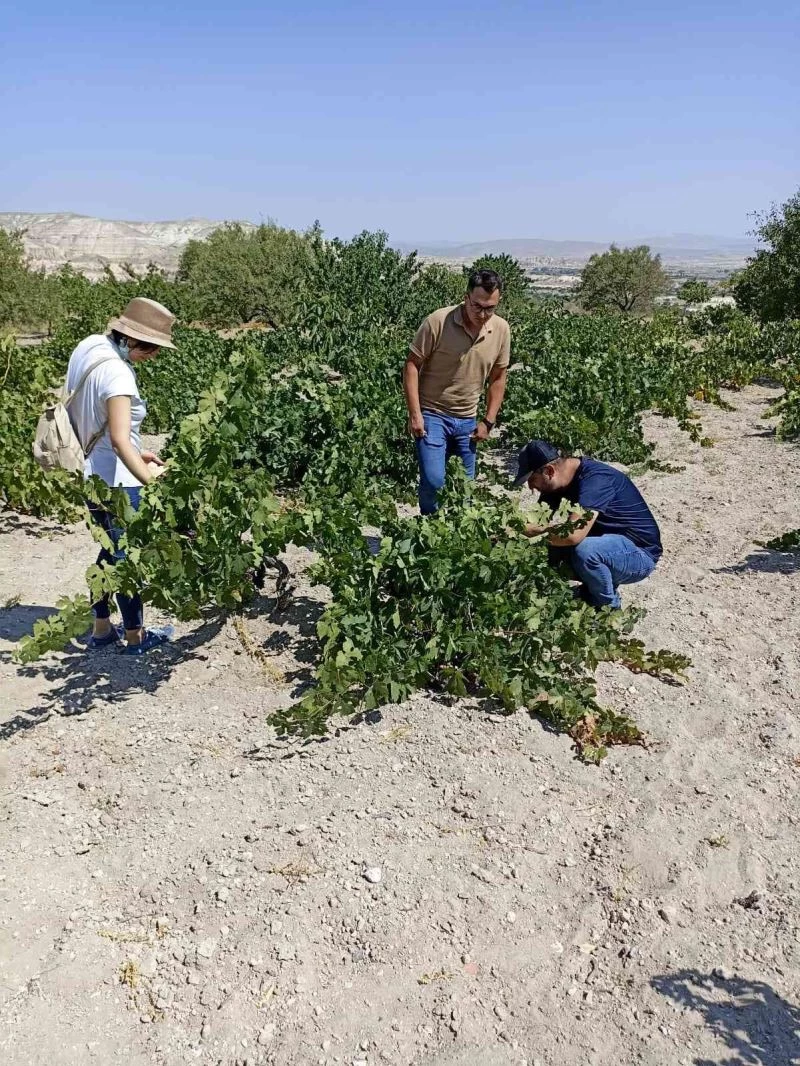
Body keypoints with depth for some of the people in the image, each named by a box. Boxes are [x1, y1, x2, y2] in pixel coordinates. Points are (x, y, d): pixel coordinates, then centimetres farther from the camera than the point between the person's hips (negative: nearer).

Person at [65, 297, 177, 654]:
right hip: (113, 480, -9)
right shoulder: (116, 372, -24)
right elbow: (119, 439, -31)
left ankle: (102, 629, 32)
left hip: (93, 475, 9)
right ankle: (135, 635, 23)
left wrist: (137, 454, 16)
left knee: (112, 550, 21)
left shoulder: (94, 351, 5)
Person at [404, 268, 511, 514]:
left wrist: (488, 422, 4)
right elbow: (412, 365, -11)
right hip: (432, 415, -4)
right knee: (433, 481, -13)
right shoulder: (438, 321, -17)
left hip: (467, 420, 5)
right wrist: (414, 414, -16)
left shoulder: (501, 329, -3)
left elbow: (498, 378, 8)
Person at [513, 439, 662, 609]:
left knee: (584, 551, -34)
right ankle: (592, 592, 13)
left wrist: (534, 532, -28)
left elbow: (573, 535, -40)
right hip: (612, 542, 8)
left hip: (639, 552, -8)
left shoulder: (595, 479, -29)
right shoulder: (559, 480, -2)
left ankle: (609, 609, -7)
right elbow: (539, 519, 0)